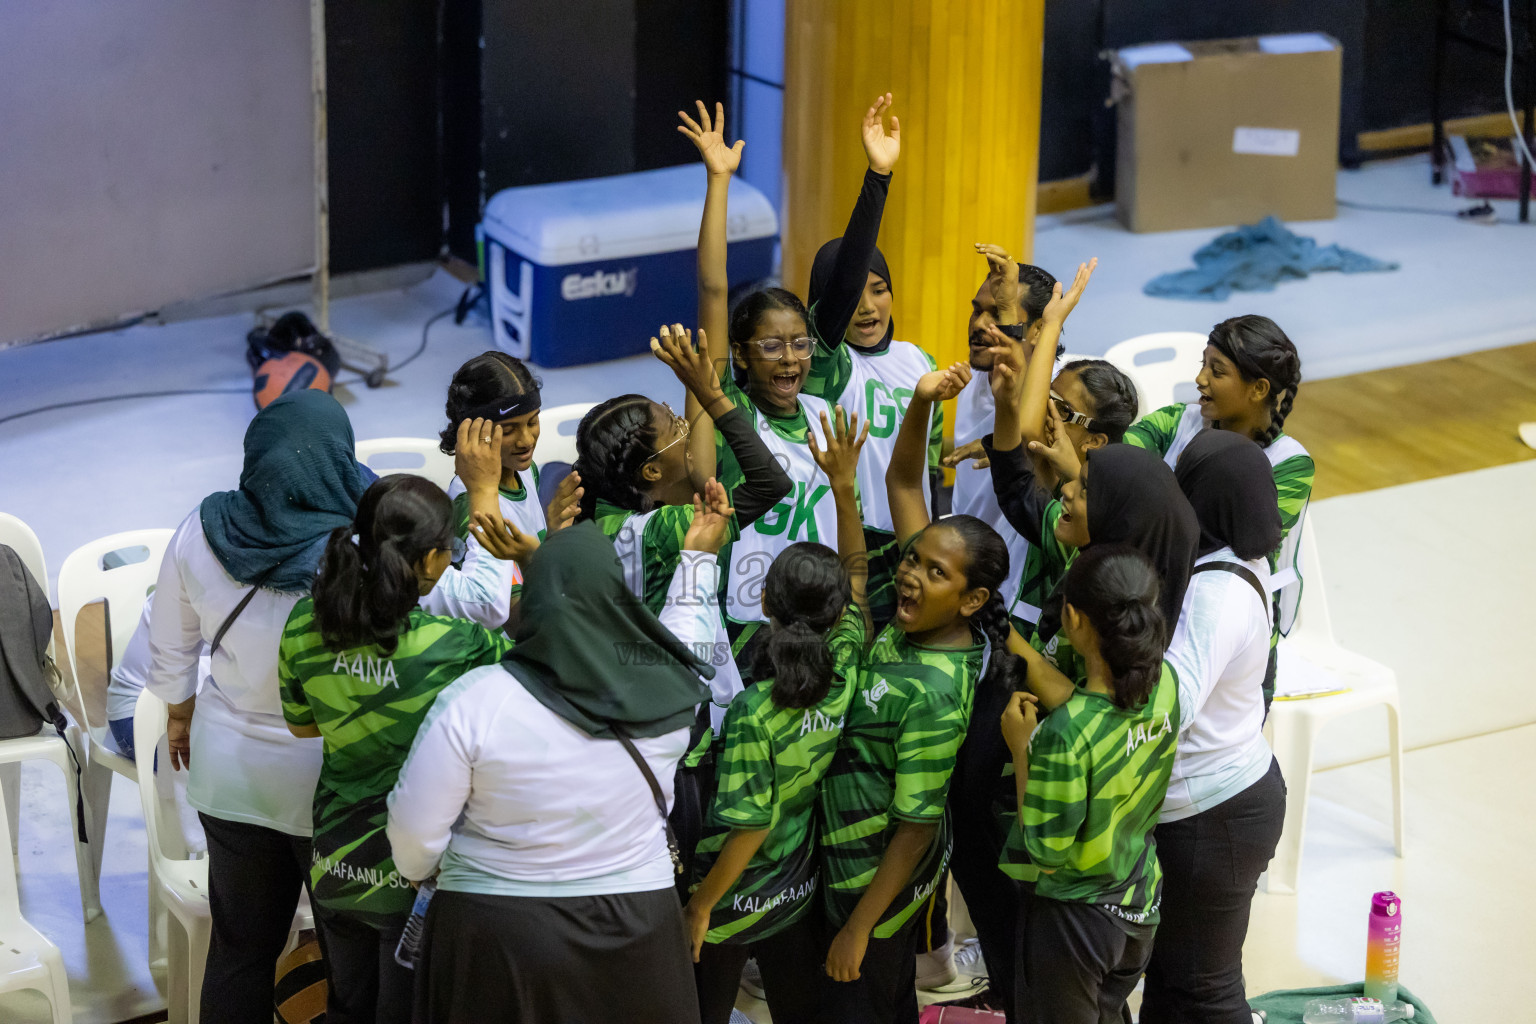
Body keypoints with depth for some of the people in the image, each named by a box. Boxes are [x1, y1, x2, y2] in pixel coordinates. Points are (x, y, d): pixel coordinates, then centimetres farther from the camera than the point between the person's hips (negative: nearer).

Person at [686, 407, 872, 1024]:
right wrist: (843, 487, 2)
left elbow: (747, 825, -24)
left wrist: (700, 908, -13)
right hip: (798, 898, 5)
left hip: (731, 904, -4)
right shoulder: (842, 676, -12)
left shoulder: (752, 710, -27)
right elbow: (858, 577, 3)